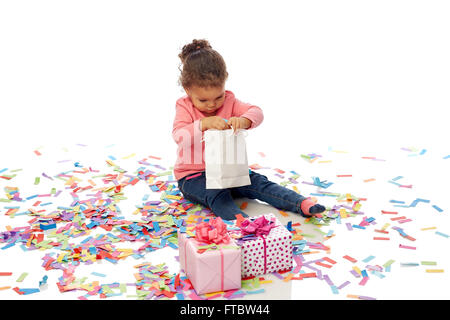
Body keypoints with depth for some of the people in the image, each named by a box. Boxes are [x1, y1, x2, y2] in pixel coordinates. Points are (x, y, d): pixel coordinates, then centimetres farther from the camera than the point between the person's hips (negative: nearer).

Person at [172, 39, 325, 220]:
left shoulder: (229, 101, 1)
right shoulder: (184, 107, -8)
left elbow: (256, 113, -9)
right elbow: (178, 136, -24)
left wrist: (242, 121, -33)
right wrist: (204, 123, -39)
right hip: (193, 176, -3)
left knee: (257, 182, -15)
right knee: (216, 194, -32)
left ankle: (302, 204, -24)